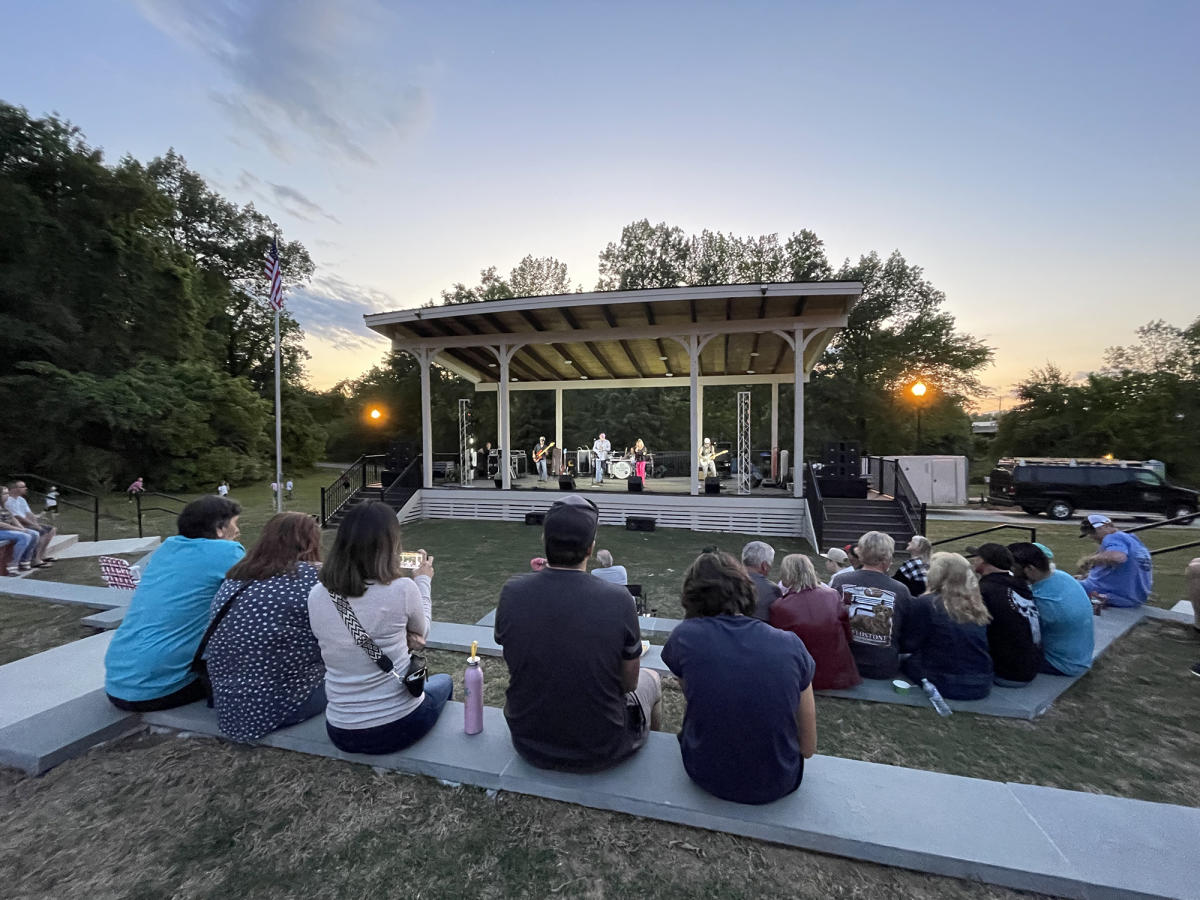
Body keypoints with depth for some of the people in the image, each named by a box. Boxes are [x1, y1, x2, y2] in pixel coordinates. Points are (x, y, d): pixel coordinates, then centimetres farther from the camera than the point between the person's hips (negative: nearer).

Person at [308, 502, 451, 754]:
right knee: (444, 682, 30)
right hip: (399, 726, -4)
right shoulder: (402, 589, -22)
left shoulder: (316, 595, -9)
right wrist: (423, 581, 12)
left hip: (341, 733, 4)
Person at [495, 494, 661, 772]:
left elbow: (517, 662, 1)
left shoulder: (511, 593, -18)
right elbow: (628, 682, -9)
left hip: (530, 745, 3)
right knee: (650, 678, 26)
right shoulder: (618, 600, -25)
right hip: (600, 752, -2)